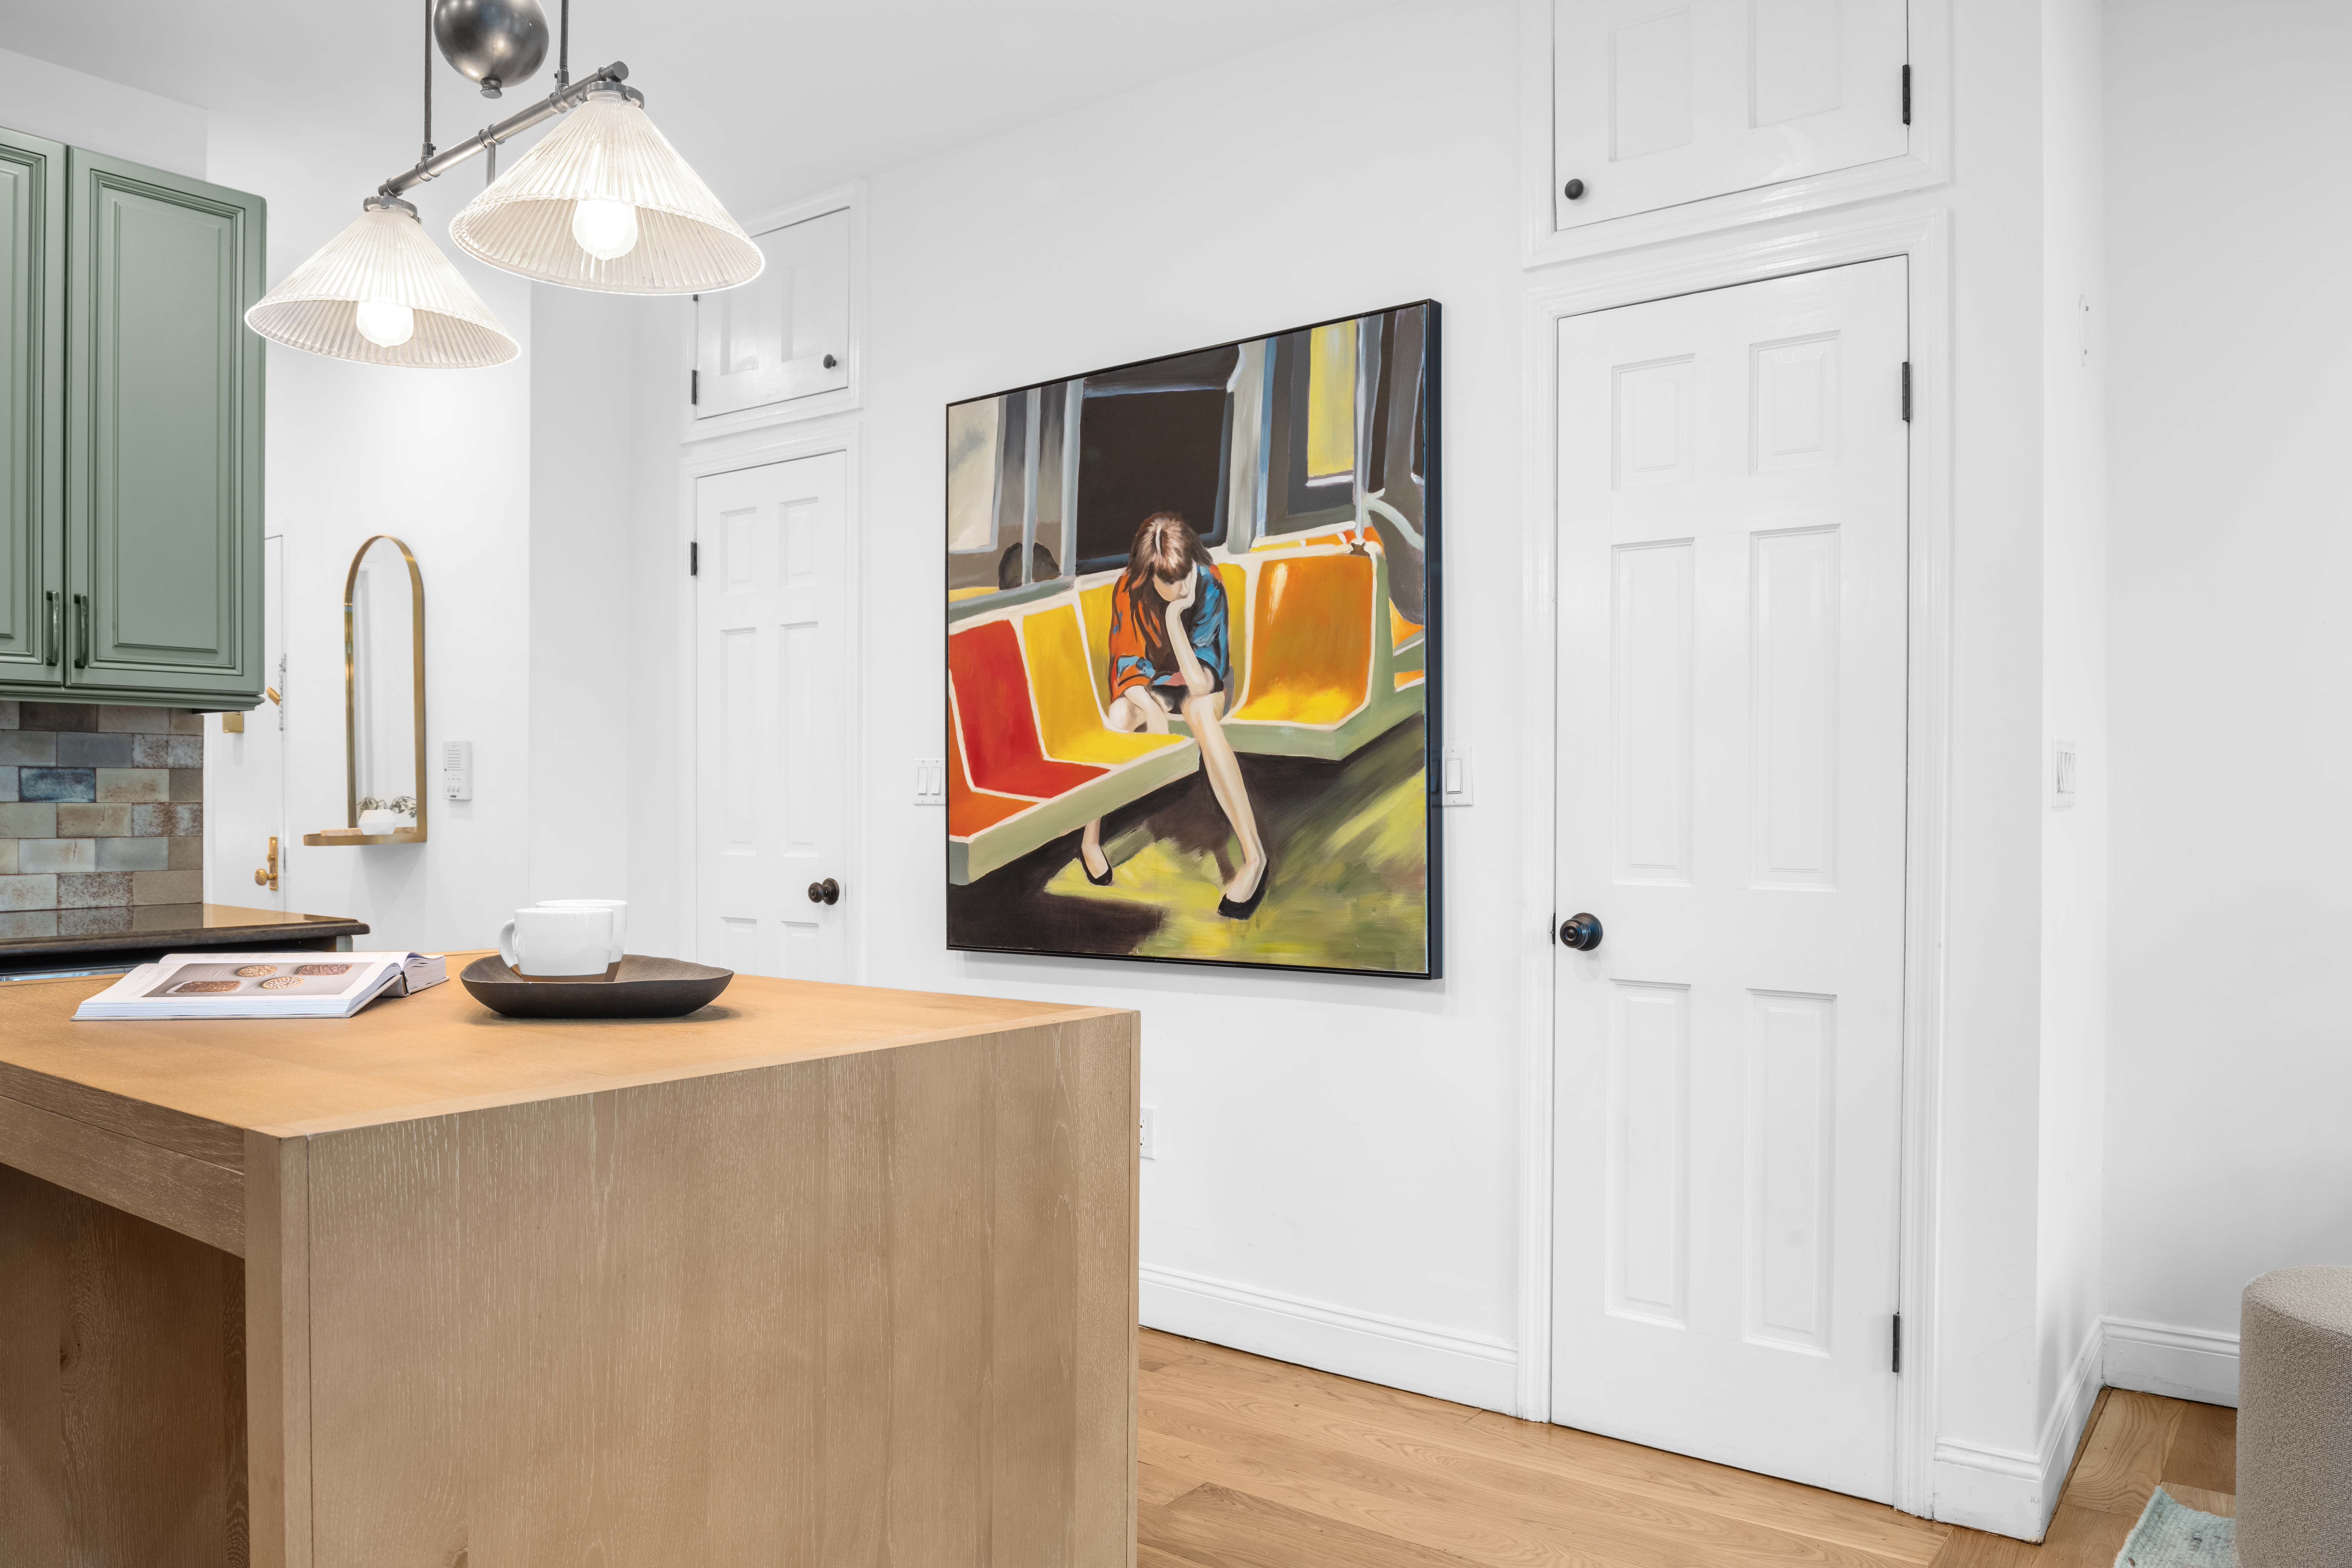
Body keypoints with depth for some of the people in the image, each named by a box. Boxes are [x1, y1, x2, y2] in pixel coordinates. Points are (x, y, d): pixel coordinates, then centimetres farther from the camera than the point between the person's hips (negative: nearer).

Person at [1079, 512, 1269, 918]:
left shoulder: (1210, 586, -24)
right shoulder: (1128, 590, -17)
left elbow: (1201, 682, -28)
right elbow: (1126, 661, -11)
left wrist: (1174, 616, -40)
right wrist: (1149, 707, -30)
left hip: (1200, 682, -2)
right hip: (1150, 683, 2)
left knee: (1201, 711, -39)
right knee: (1118, 714, -34)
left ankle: (1254, 854, -42)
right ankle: (1090, 839, -20)